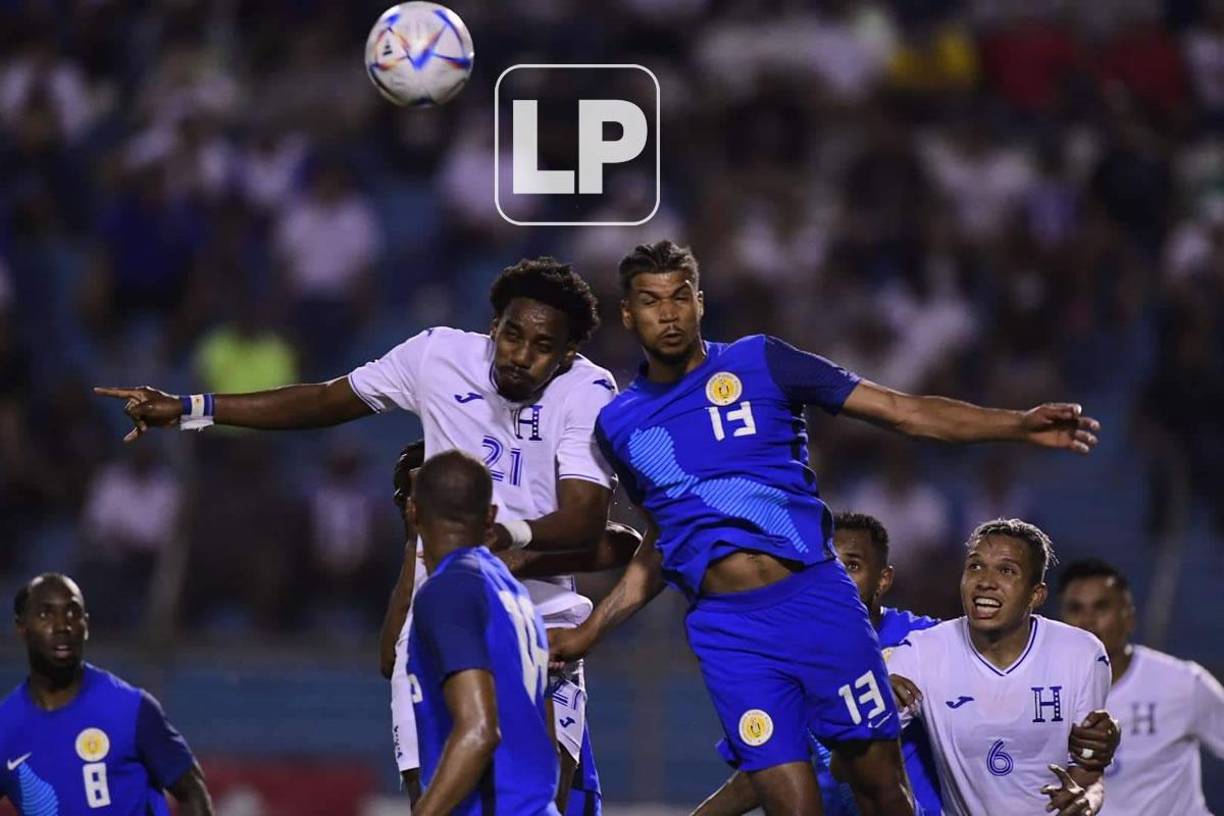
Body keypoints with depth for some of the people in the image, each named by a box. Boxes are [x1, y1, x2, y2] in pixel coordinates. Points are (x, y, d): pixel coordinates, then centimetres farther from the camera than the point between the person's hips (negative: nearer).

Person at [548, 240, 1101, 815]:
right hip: (728, 631, 1)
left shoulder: (758, 362, 2)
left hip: (817, 600, -1)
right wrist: (588, 633, 20)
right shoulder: (618, 426, 12)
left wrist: (1018, 425, -11)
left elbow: (902, 412, -1)